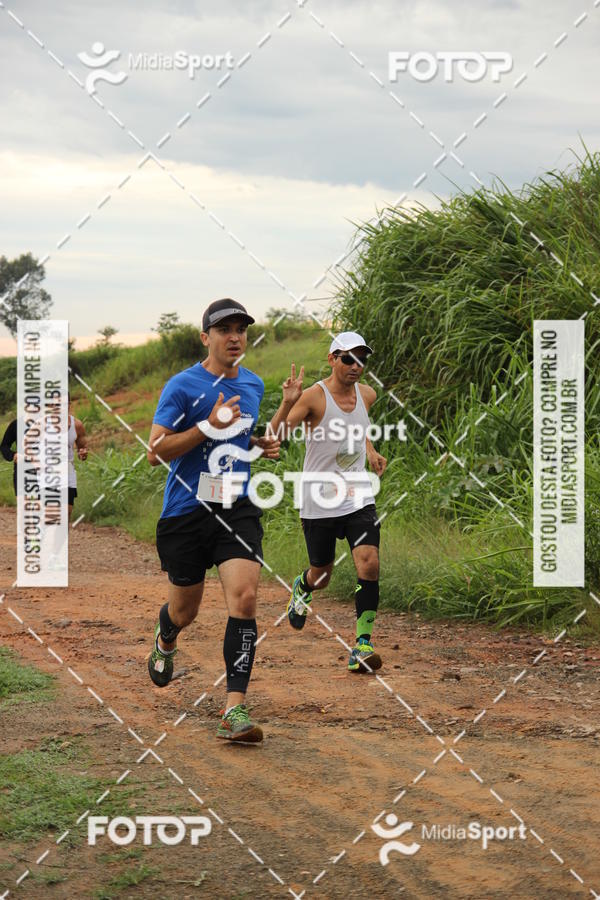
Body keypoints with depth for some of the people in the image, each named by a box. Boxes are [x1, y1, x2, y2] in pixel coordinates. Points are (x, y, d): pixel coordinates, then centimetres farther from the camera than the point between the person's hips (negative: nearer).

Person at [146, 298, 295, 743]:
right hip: (186, 511, -3)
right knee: (185, 609, 11)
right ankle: (165, 641, 50)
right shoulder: (182, 386, -8)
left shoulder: (253, 385, 11)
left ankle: (235, 708, -20)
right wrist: (209, 426, -23)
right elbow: (155, 452, -14)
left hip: (238, 509, 3)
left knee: (244, 597, -18)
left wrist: (262, 445, 7)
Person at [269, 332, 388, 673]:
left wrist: (371, 451, 9)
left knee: (369, 565, -17)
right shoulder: (314, 397, -14)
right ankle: (302, 587, 49)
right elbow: (275, 435, -23)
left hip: (359, 498, 3)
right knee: (321, 577, 11)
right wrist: (287, 404, -40)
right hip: (319, 502, -3)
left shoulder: (367, 394, 4)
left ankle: (363, 646, -12)